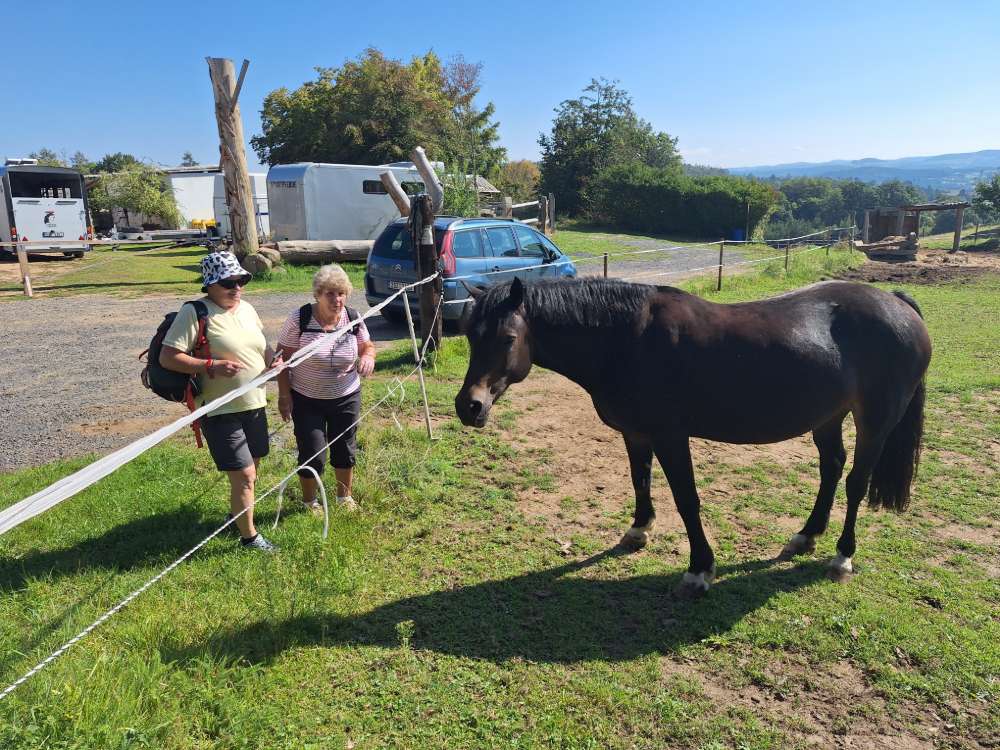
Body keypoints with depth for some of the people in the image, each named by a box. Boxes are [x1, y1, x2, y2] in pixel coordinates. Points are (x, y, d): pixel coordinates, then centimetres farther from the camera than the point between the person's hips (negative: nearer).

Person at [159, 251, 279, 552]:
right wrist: (212, 366, -26)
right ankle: (249, 536, 15)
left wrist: (273, 358, 0)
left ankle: (237, 514, 45)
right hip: (220, 411, -7)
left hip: (254, 405, 8)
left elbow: (261, 345, 22)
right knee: (244, 475, -4)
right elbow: (167, 358, -17)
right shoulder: (195, 312, -15)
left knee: (251, 469, 21)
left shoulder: (246, 308, 8)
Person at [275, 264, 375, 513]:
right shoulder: (299, 319, -17)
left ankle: (344, 496, 41)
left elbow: (368, 346, 7)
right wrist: (284, 395, -11)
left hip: (346, 398, 3)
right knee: (313, 455, 2)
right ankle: (309, 501, 30)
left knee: (345, 450, 16)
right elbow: (283, 357, -9)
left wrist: (368, 357, -17)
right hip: (307, 400, -3)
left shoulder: (353, 319, -8)